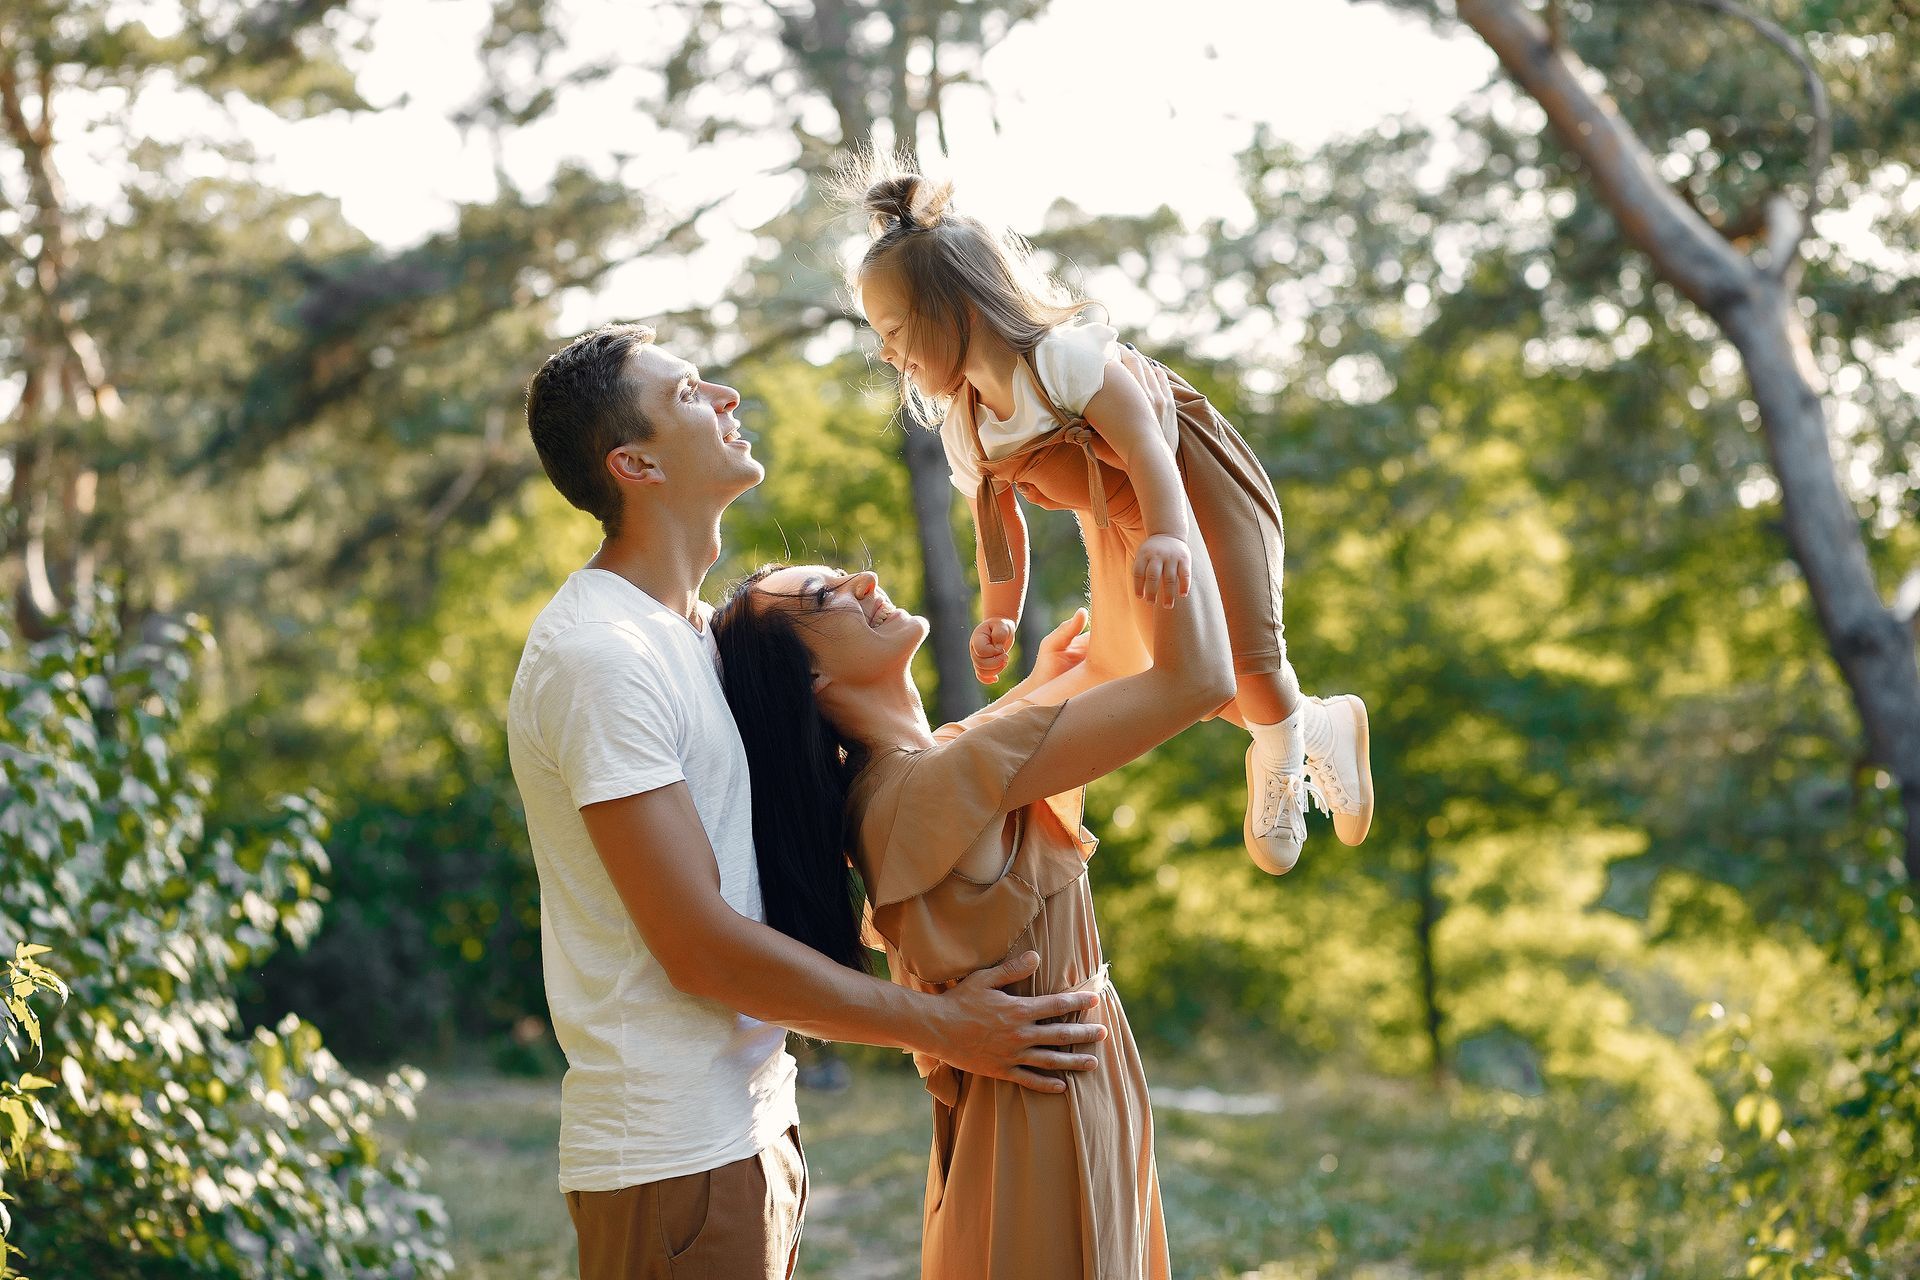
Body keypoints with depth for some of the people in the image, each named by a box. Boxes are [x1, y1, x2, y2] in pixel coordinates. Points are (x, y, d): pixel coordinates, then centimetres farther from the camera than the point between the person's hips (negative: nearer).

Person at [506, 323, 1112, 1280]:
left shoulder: (693, 629, 15)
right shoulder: (597, 654, -17)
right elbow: (698, 943, -20)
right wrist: (941, 1028, -15)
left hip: (750, 1123, 9)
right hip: (671, 1158, -9)